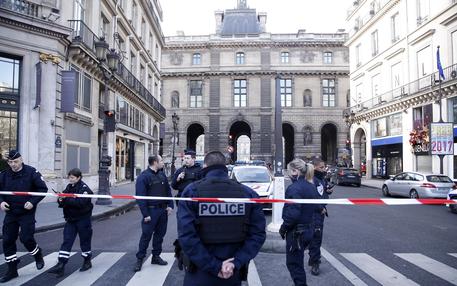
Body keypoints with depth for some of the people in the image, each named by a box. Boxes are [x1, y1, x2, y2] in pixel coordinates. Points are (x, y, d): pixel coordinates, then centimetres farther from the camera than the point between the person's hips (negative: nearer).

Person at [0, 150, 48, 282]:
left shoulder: (31, 172, -11)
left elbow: (43, 189, -9)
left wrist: (33, 202, -20)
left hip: (27, 212, -4)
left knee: (26, 238, -8)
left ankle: (38, 256, 24)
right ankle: (12, 270, 20)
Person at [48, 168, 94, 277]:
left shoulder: (84, 188, -14)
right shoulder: (69, 187, 7)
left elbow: (81, 202, -28)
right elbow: (63, 200, 8)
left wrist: (66, 199, -29)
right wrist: (61, 200, -14)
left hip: (83, 219, -6)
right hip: (70, 219, 6)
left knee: (84, 240, 8)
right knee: (67, 241, 1)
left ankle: (87, 261, 25)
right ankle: (61, 265, 2)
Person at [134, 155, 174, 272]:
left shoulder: (162, 175, 10)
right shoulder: (143, 176, -11)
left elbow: (168, 190, 14)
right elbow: (140, 196, -14)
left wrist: (170, 205, 3)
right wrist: (145, 214, -17)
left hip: (163, 210, 6)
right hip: (151, 210, -6)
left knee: (160, 234, 12)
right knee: (146, 235, -1)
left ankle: (156, 256, 25)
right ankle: (140, 259, 11)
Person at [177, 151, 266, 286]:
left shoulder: (191, 192, -10)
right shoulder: (248, 193, -3)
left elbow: (186, 235, -19)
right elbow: (258, 233, -10)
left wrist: (214, 266, -16)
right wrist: (236, 263, -13)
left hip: (199, 275, -1)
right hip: (233, 275, 2)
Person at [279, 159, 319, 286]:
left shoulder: (294, 188, -21)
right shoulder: (311, 186, 7)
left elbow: (292, 214, -26)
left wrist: (283, 228, -13)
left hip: (296, 232, -9)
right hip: (308, 229, 9)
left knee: (294, 264, 6)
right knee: (297, 262, 23)